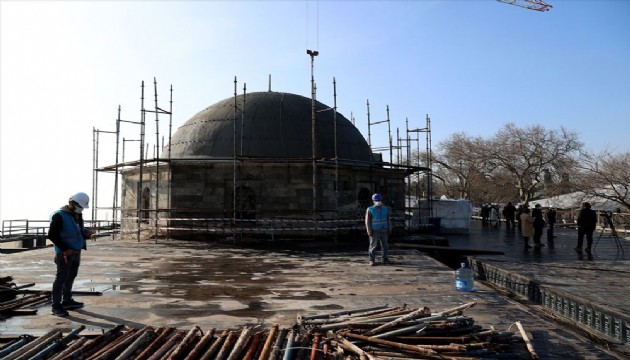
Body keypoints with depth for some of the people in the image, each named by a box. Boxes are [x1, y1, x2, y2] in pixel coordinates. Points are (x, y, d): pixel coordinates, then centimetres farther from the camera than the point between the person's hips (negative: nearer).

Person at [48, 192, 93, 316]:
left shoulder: (77, 215, 12)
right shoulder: (59, 216, -14)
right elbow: (52, 235, -18)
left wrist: (86, 233, 1)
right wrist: (65, 249, -20)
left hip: (76, 252, 8)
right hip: (64, 253, -8)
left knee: (71, 277, 17)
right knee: (61, 278, -4)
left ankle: (67, 301, 29)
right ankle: (56, 306, 2)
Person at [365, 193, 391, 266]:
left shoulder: (385, 209, 6)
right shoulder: (370, 210, -6)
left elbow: (388, 220, 10)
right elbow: (367, 221, -8)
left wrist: (389, 229, 5)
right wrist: (369, 231, -14)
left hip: (383, 231, 4)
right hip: (374, 231, -4)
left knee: (384, 245, 7)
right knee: (373, 246, -2)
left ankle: (384, 259, 18)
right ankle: (372, 260, 4)